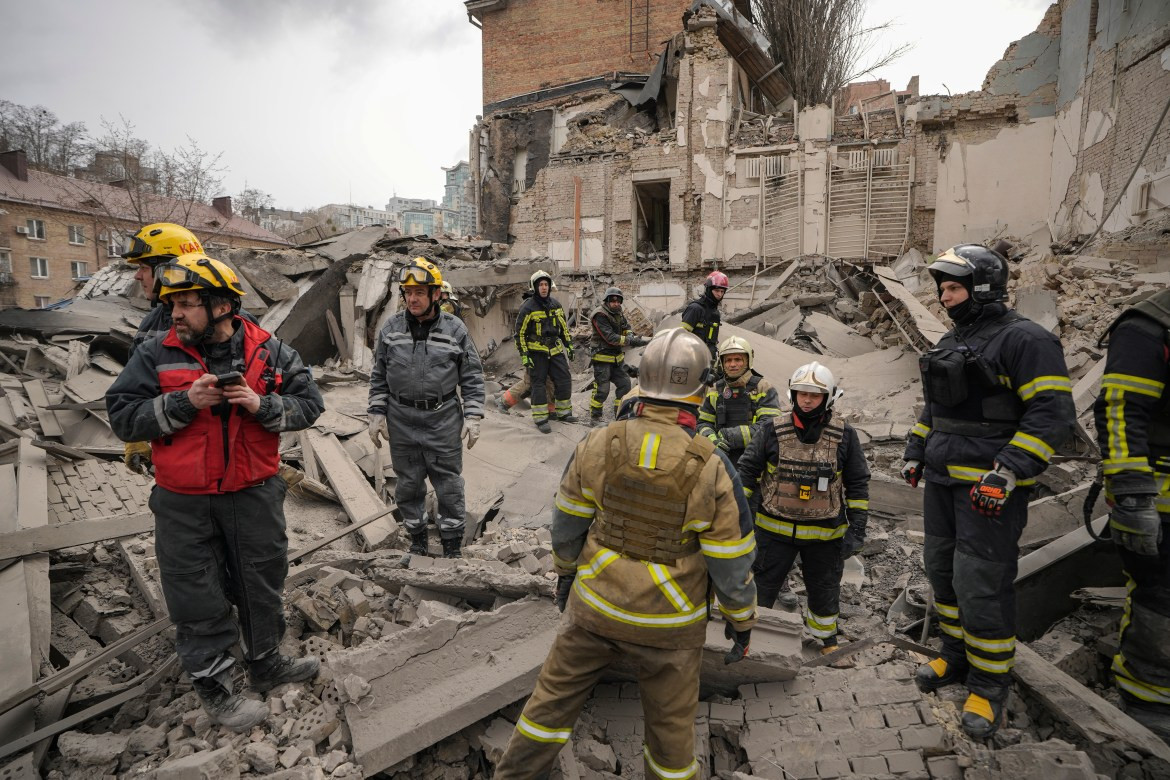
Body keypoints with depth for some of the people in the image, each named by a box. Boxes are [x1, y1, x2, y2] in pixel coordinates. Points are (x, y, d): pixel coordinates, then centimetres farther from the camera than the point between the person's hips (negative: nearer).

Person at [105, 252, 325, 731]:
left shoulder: (270, 352, -2)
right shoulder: (155, 356, -4)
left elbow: (309, 404, -3)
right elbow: (122, 417, -7)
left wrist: (260, 405, -20)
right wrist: (185, 402, -21)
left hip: (254, 496, 1)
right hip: (184, 506, -1)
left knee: (261, 587, 17)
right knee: (198, 600, 9)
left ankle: (266, 663, 39)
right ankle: (213, 687, 29)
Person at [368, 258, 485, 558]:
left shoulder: (455, 329, -3)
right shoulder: (391, 328, 3)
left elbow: (472, 377, 0)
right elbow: (379, 376, 10)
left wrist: (473, 417, -6)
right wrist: (376, 414, 4)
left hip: (443, 420, -2)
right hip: (402, 421, 2)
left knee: (449, 484, 6)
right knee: (408, 485, 13)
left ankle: (452, 543, 21)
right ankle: (417, 538, 32)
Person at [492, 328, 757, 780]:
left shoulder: (599, 444, -15)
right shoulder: (712, 470, -22)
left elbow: (567, 523, -2)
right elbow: (732, 564, -13)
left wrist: (566, 573, 16)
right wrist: (742, 621, 5)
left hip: (596, 602, 2)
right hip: (667, 621, -2)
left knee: (556, 692, 22)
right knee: (670, 721, 22)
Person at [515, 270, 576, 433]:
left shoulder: (555, 304, 8)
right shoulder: (528, 307, -11)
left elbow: (563, 327, 19)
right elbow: (520, 333, -9)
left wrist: (569, 346, 17)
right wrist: (524, 355, -13)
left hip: (555, 349, 6)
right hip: (537, 351, -6)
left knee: (564, 380, 5)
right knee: (538, 384, -2)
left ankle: (563, 413, 20)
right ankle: (540, 419, 5)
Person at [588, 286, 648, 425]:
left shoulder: (618, 313, 8)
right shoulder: (600, 315, -19)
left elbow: (626, 328, 8)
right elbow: (610, 338, -26)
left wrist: (630, 335, -17)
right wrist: (631, 341, -32)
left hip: (617, 358, 8)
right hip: (602, 358, -8)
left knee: (624, 385, 9)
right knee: (602, 389, -5)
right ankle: (594, 418, 10)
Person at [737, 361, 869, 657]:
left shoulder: (844, 436, -5)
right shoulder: (772, 430, -8)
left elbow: (857, 484, 2)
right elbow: (747, 471, -2)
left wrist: (857, 527, -1)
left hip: (825, 533, 2)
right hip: (774, 529, -1)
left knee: (824, 588, 21)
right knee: (762, 585, 9)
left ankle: (825, 633, 46)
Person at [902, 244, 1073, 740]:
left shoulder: (1025, 340, -12)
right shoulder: (951, 343, 14)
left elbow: (1051, 414, -18)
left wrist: (1007, 473, -25)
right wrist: (916, 451, 17)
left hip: (990, 485, -8)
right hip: (943, 480, 8)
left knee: (981, 584, -3)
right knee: (943, 569, 16)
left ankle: (989, 685, 15)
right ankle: (955, 656, 34)